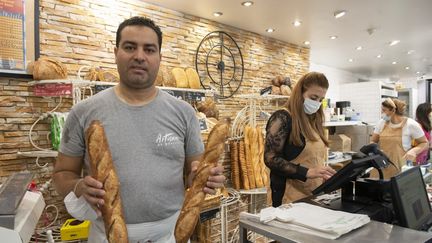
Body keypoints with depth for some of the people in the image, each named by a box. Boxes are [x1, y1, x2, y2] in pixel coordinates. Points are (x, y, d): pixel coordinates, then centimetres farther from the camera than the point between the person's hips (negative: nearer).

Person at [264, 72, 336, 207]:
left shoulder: (314, 121, 12)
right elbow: (270, 158, -18)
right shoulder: (282, 118, -12)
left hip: (315, 196, 8)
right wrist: (307, 172, -24)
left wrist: (325, 175, 4)